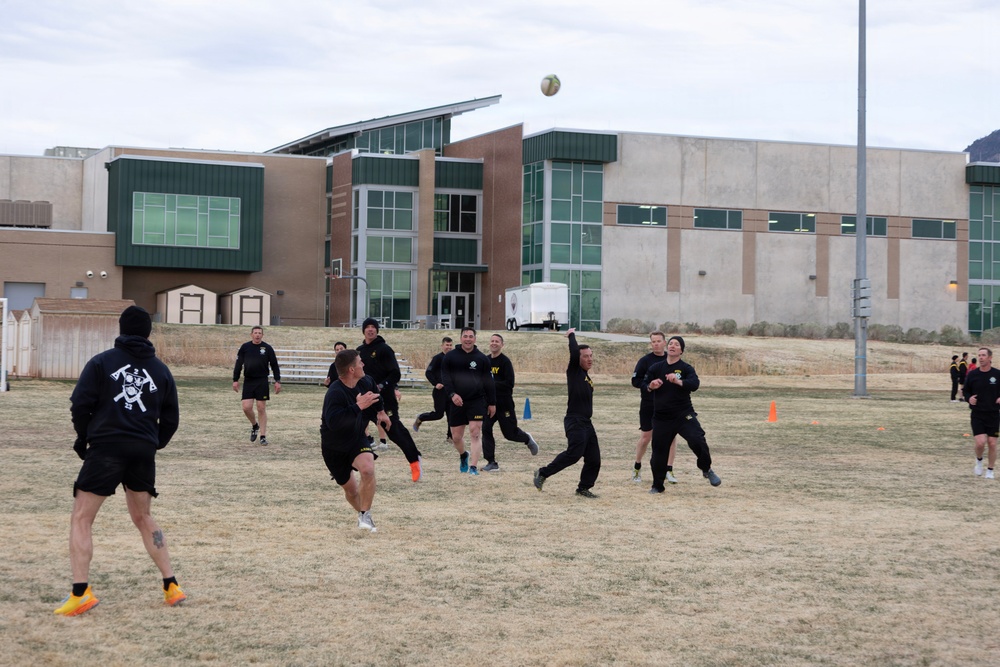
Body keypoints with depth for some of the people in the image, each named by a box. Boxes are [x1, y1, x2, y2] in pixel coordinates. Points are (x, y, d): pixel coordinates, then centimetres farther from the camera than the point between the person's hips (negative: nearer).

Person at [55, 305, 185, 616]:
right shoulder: (160, 370, 11)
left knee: (81, 519, 2)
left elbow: (80, 404, -5)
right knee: (143, 518, 22)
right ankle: (171, 587, 19)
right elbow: (171, 419, 12)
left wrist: (83, 436, 11)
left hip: (106, 447, -4)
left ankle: (81, 593, -10)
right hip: (144, 452, 4)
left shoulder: (101, 362, 1)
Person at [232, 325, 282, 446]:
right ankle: (254, 425, 24)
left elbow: (274, 365, 4)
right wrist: (235, 380, 2)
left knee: (261, 408, 0)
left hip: (262, 382, -1)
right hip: (248, 381, 1)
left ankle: (263, 436, 7)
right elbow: (238, 364, 7)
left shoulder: (267, 348, 0)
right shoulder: (245, 347, 3)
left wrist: (277, 381, -2)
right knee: (246, 407, -6)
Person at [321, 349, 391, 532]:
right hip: (334, 448, -3)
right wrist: (359, 406, -46)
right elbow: (333, 422, -46)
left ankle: (365, 515, -13)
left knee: (367, 469, -27)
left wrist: (380, 410, 29)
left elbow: (374, 391, 20)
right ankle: (362, 513, 40)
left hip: (357, 438, 3)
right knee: (350, 490, 8)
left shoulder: (364, 382, -8)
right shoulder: (335, 393, -30)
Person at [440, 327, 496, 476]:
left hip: (477, 401, -1)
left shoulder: (482, 358, 6)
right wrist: (452, 394, -17)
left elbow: (488, 382, 7)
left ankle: (474, 467, -11)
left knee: (475, 433, -13)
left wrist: (492, 403, 5)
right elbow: (445, 378, -2)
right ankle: (463, 456, 39)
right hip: (457, 401, 1)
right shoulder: (450, 357, 4)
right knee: (456, 437, 7)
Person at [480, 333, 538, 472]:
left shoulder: (505, 361, -12)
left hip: (504, 403, -5)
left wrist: (492, 384, -25)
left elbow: (510, 383, -19)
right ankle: (492, 463, -2)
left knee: (510, 433, 5)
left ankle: (527, 439, 38)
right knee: (486, 430, -7)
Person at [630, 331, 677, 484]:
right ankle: (637, 467, 25)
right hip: (648, 406, -2)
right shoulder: (645, 361, -4)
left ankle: (669, 470, 4)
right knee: (645, 438, 3)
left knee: (672, 435, -6)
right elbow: (635, 381, -8)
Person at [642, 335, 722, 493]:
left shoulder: (686, 368, -4)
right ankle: (657, 486, 22)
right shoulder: (656, 368, 6)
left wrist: (678, 381, -39)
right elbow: (643, 385, 7)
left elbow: (695, 384, -20)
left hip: (684, 415, -2)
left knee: (698, 440, -21)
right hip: (661, 417, 3)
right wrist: (650, 386, -17)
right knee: (659, 451, 6)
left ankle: (707, 469, 3)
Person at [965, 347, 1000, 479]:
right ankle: (979, 461, 18)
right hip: (977, 415, 0)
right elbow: (966, 390, 10)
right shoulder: (972, 374, -2)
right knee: (980, 442, -13)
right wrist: (969, 398, -11)